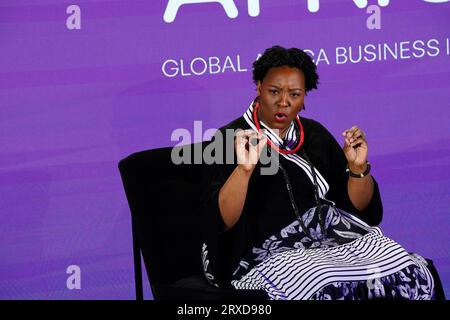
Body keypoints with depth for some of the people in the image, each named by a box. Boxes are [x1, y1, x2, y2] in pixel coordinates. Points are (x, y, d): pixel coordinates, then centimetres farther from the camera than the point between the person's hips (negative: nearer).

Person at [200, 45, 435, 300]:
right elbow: (222, 220, -14)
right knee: (328, 289, -36)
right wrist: (244, 169, -29)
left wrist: (358, 167, -5)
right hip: (273, 252, -6)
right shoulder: (231, 138, -3)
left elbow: (357, 206, 14)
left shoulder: (315, 135, 13)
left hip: (334, 236, 6)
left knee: (411, 273, -18)